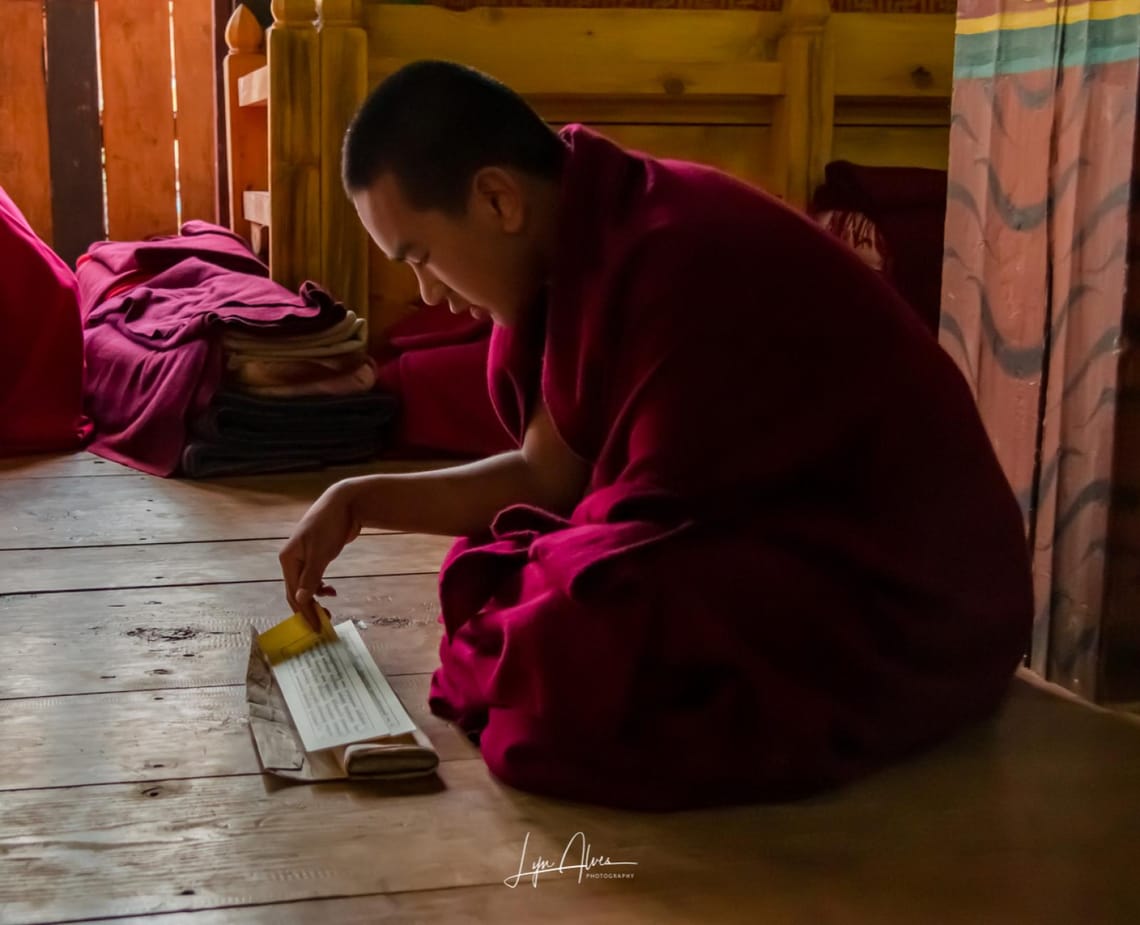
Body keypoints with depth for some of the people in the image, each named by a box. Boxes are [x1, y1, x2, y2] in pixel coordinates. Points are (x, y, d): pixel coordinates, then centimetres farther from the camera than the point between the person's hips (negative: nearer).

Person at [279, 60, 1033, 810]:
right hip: (766, 547, 9)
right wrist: (358, 503, 3)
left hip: (905, 608, -9)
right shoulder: (594, 237, 3)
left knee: (566, 667, -27)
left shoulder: (676, 258, -26)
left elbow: (653, 519, -18)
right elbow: (547, 477, 6)